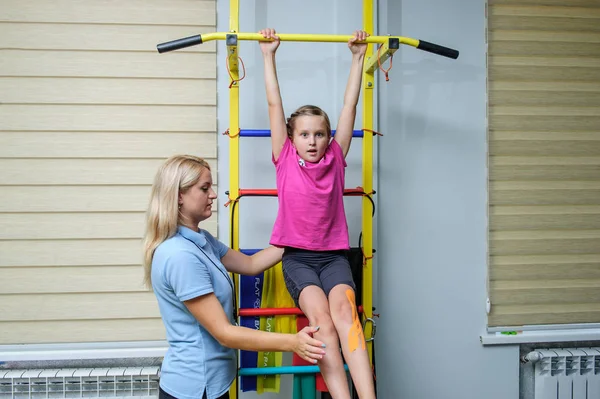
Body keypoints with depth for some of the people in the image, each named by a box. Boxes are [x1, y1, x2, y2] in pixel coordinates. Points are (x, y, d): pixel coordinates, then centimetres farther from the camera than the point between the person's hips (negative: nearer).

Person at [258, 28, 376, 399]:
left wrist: (358, 56, 14)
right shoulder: (285, 160, 5)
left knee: (345, 312, -26)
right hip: (297, 256, -1)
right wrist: (269, 55, 8)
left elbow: (350, 105, 11)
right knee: (321, 319, -26)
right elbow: (275, 104, 6)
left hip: (334, 254, 1)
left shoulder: (335, 159, 9)